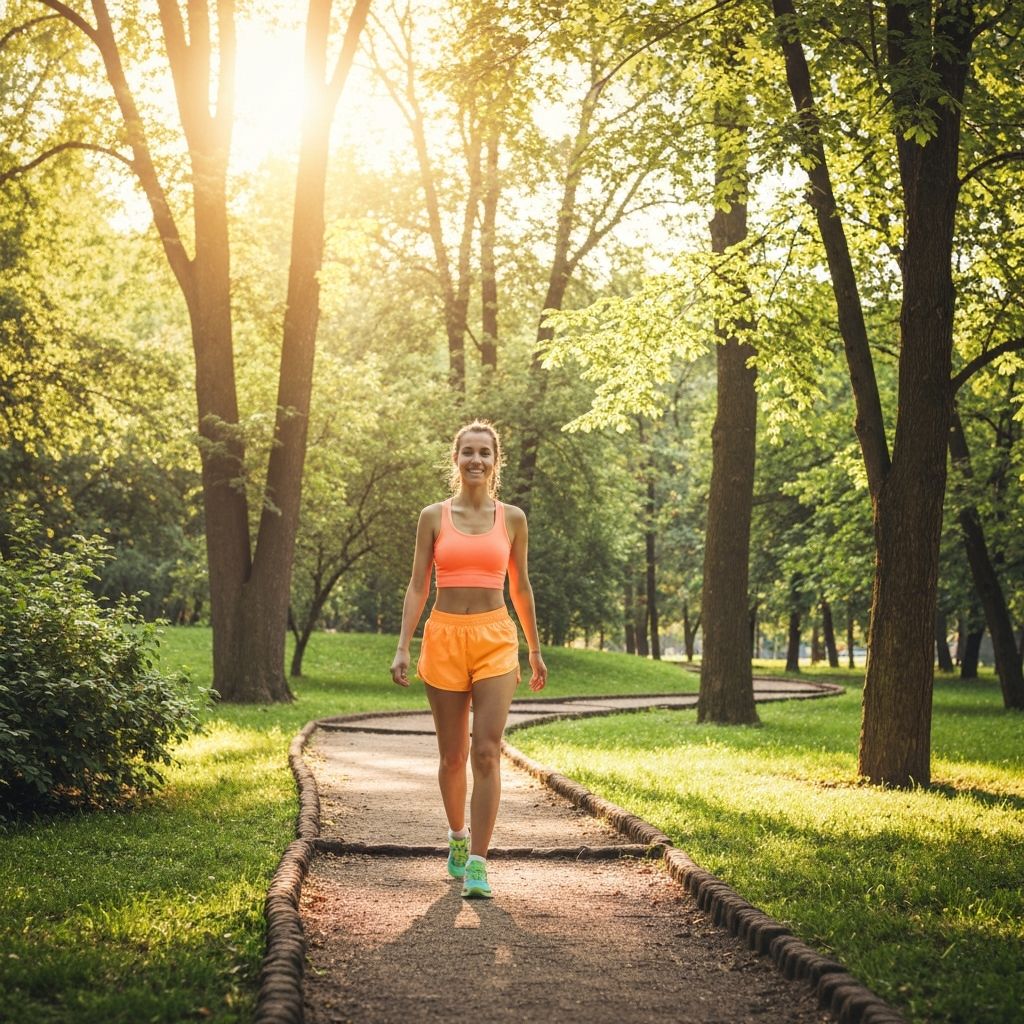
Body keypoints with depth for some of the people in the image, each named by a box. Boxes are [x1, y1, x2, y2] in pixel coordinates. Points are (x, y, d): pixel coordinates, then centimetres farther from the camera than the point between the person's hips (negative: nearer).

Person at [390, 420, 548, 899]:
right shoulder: (433, 517, 3)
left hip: (496, 641, 0)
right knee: (452, 755, 9)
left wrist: (535, 650, 18)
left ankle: (476, 864, -11)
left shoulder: (512, 518, 5)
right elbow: (417, 586, 3)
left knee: (486, 752, -12)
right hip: (444, 638, 1)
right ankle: (457, 835, 34)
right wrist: (402, 648, -6)